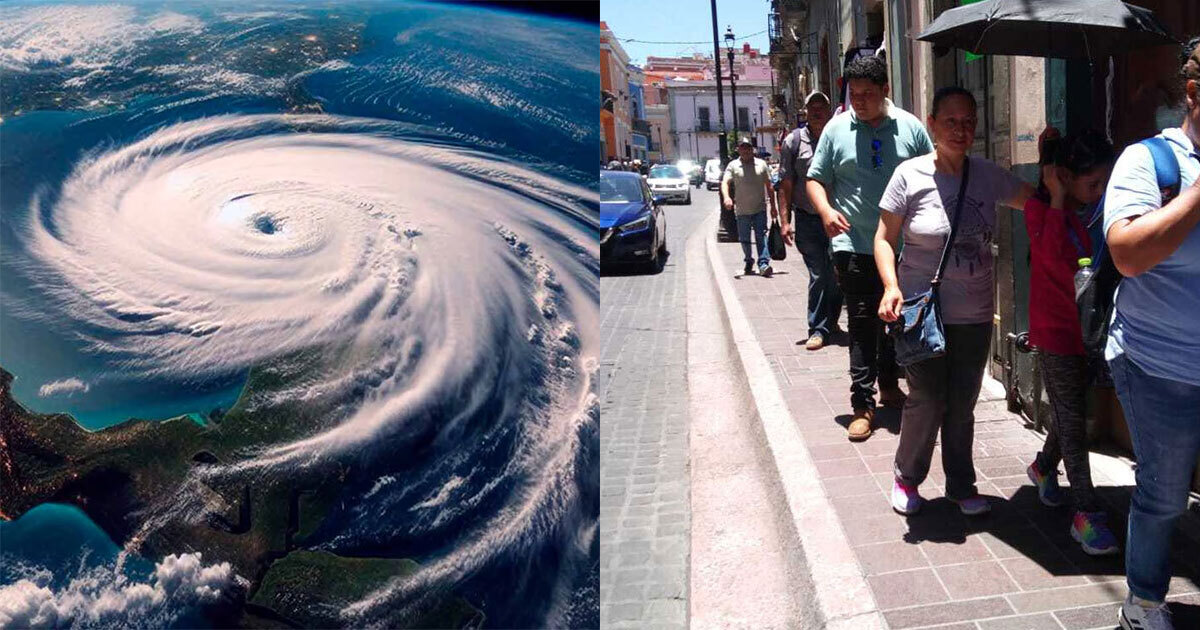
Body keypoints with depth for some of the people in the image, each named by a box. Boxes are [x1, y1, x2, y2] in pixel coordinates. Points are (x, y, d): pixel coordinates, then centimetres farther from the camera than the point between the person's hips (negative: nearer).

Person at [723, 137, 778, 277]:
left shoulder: (761, 164, 8)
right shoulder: (733, 166, 2)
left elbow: (769, 186, 10)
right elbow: (725, 182, -10)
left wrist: (773, 206, 7)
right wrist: (726, 197, -31)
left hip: (760, 209, 0)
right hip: (742, 210, 0)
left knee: (761, 236, -9)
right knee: (744, 239, 10)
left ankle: (764, 263, -14)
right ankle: (749, 261, 28)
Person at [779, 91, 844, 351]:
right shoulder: (794, 141, 3)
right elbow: (785, 184, 3)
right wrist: (785, 221, -4)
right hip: (808, 220, -1)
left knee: (836, 275, 4)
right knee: (818, 276, -2)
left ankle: (828, 323, 22)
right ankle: (818, 329, 6)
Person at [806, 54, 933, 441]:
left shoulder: (910, 127, 3)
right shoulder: (836, 129, 1)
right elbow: (815, 179, 4)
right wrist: (826, 210, -16)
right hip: (854, 245, -2)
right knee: (862, 323, -3)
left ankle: (889, 385, 34)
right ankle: (862, 404, 2)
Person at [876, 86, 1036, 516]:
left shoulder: (987, 176, 2)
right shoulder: (910, 175, -9)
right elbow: (884, 239, -5)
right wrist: (891, 287, -19)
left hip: (974, 315, 4)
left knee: (963, 405, 12)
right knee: (927, 400, -1)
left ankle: (961, 485, 30)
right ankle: (907, 477, 23)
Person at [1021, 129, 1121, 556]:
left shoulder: (1097, 208, 3)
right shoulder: (1040, 207, -11)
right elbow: (1051, 255, -28)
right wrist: (1057, 198, -24)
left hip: (1090, 329, 6)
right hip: (1056, 332, -5)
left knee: (1072, 413, 18)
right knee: (1073, 421, -2)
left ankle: (1044, 467, 43)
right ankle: (1087, 515, 4)